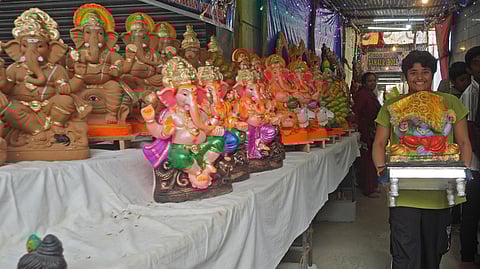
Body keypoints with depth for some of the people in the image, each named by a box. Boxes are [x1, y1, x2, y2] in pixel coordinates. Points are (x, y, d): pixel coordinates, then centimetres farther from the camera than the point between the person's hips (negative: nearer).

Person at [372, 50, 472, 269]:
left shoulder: (451, 103, 8)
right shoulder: (392, 105, 7)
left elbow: (463, 143, 9)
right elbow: (379, 144, 6)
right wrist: (381, 169, -12)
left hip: (440, 194, 2)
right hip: (404, 194, -1)